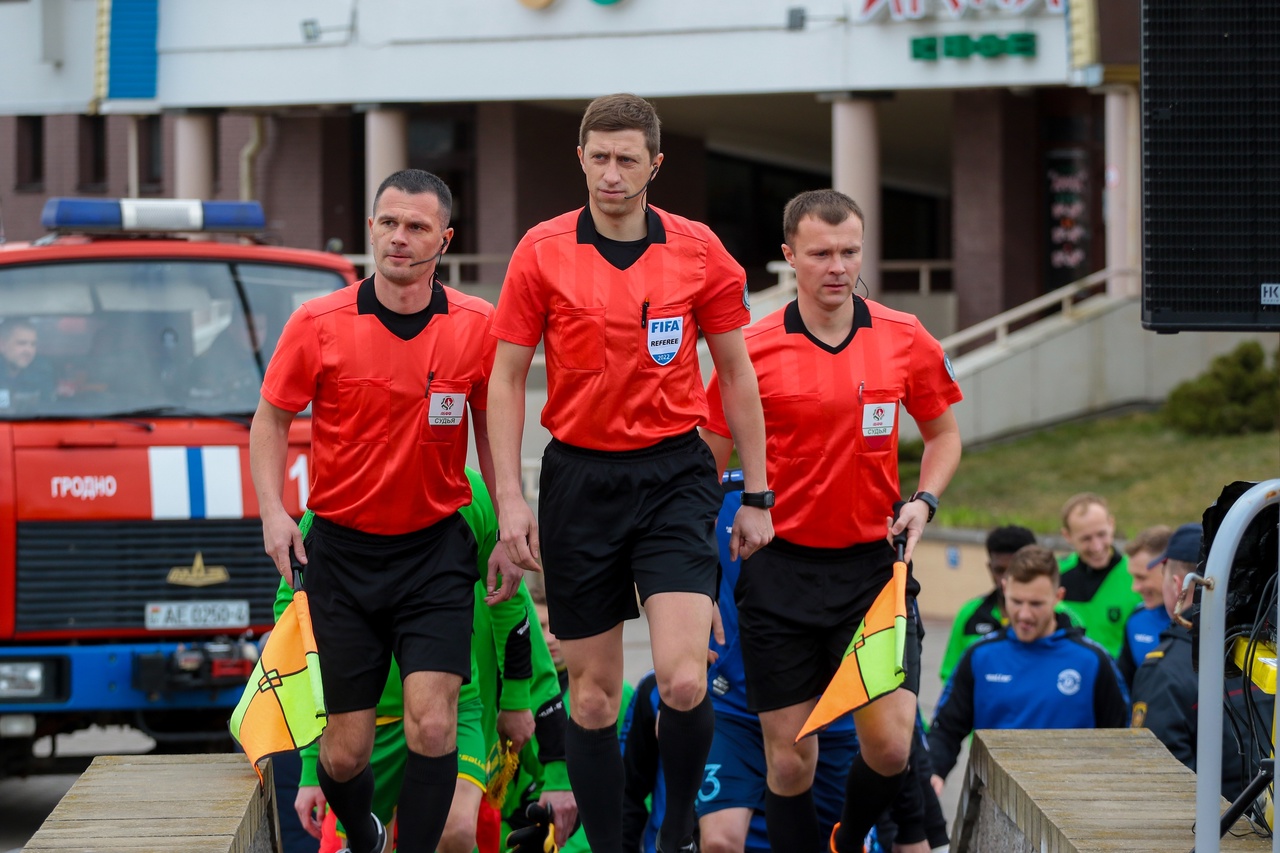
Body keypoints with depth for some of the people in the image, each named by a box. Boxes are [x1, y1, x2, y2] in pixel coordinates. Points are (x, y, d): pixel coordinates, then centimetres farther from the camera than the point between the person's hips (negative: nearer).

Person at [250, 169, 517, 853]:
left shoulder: (476, 326, -4)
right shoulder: (317, 324, -6)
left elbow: (491, 426, 9)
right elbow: (271, 419, 5)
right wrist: (273, 511, -8)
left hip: (435, 547, 0)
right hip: (341, 550, 0)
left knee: (432, 720, -18)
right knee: (346, 750, 4)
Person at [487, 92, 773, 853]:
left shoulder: (699, 252, 0)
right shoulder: (542, 253, -1)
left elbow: (737, 375, 8)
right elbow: (507, 379, 3)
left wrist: (757, 495, 6)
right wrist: (510, 497, -5)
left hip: (676, 475, -1)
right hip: (580, 479, 1)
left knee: (684, 681, -15)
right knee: (592, 695, 4)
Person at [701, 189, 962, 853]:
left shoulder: (905, 340, 1)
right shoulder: (752, 350, -4)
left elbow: (943, 432, 17)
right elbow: (708, 463, 4)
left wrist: (923, 501, -3)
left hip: (874, 562, 1)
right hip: (780, 569, -1)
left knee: (890, 745, -9)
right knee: (789, 761, -1)